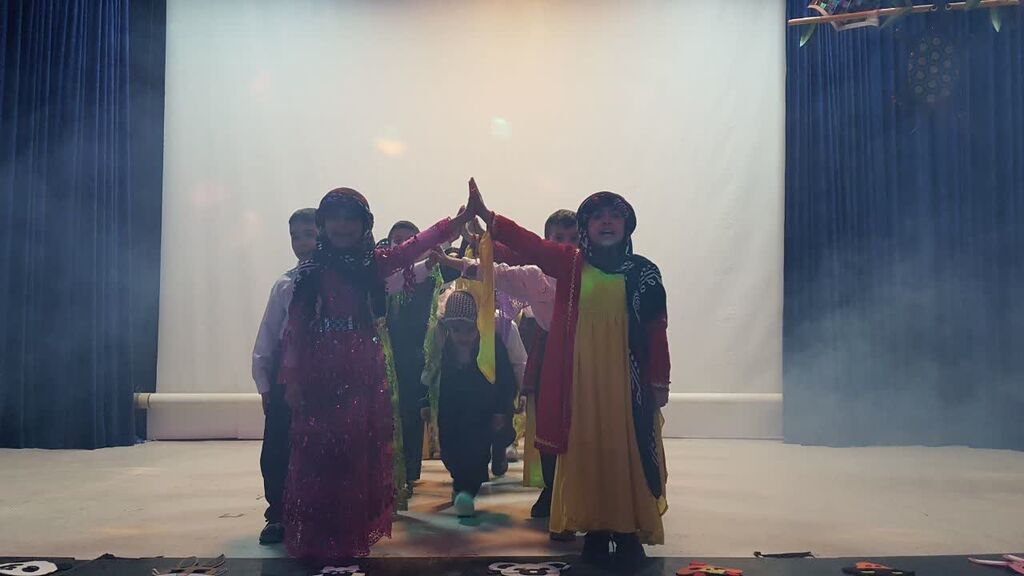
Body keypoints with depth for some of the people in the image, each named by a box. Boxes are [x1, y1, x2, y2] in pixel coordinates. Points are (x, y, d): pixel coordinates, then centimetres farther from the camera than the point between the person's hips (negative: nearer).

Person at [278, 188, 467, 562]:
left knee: (360, 454, 8)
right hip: (319, 375, -2)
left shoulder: (373, 264, 6)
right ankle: (315, 538, 19)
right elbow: (296, 325, -1)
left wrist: (461, 218, -16)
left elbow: (416, 246, -5)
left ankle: (353, 534, 25)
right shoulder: (311, 271, 2)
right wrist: (291, 376, -7)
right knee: (318, 454, 3)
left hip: (364, 375, 2)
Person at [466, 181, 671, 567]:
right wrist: (485, 215, -24)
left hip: (625, 379, 0)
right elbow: (528, 243, -11)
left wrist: (660, 381, 0)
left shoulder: (643, 272, 2)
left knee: (627, 454, 4)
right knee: (585, 453, 7)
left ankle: (629, 533, 17)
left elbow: (657, 330, 2)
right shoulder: (569, 263, 3)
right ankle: (595, 532, 20)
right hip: (581, 378, 1)